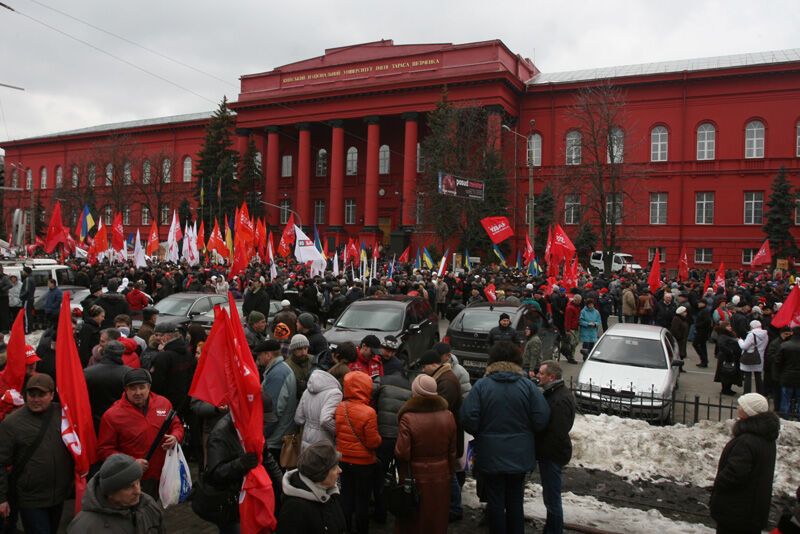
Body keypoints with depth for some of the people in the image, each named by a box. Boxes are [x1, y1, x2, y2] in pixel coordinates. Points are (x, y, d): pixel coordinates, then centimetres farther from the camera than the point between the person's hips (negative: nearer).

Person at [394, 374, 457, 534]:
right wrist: (451, 472, 15)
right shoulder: (448, 416, -7)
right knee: (437, 518, 19)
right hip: (441, 476, 3)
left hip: (416, 477, -3)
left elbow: (402, 453, -19)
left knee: (413, 520, 15)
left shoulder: (408, 418, -21)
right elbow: (452, 451, 2)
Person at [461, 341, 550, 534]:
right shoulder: (528, 385, -8)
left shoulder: (481, 385, -12)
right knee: (515, 501, 17)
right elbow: (541, 419, -11)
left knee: (495, 502, 12)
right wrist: (523, 430, 8)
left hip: (490, 455, -2)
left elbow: (468, 419, -17)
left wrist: (480, 434, 3)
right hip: (520, 455, 2)